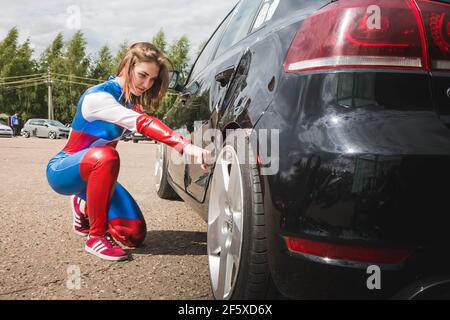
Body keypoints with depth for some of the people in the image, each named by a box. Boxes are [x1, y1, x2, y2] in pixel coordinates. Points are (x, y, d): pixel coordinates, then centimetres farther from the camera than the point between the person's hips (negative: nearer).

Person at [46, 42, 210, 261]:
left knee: (134, 234, -5)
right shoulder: (97, 97, -27)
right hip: (63, 171, -7)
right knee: (105, 157, -41)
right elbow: (143, 124, -38)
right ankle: (96, 237, -25)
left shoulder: (131, 101, 4)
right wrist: (185, 146, -48)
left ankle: (84, 207, 21)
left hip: (93, 173, 8)